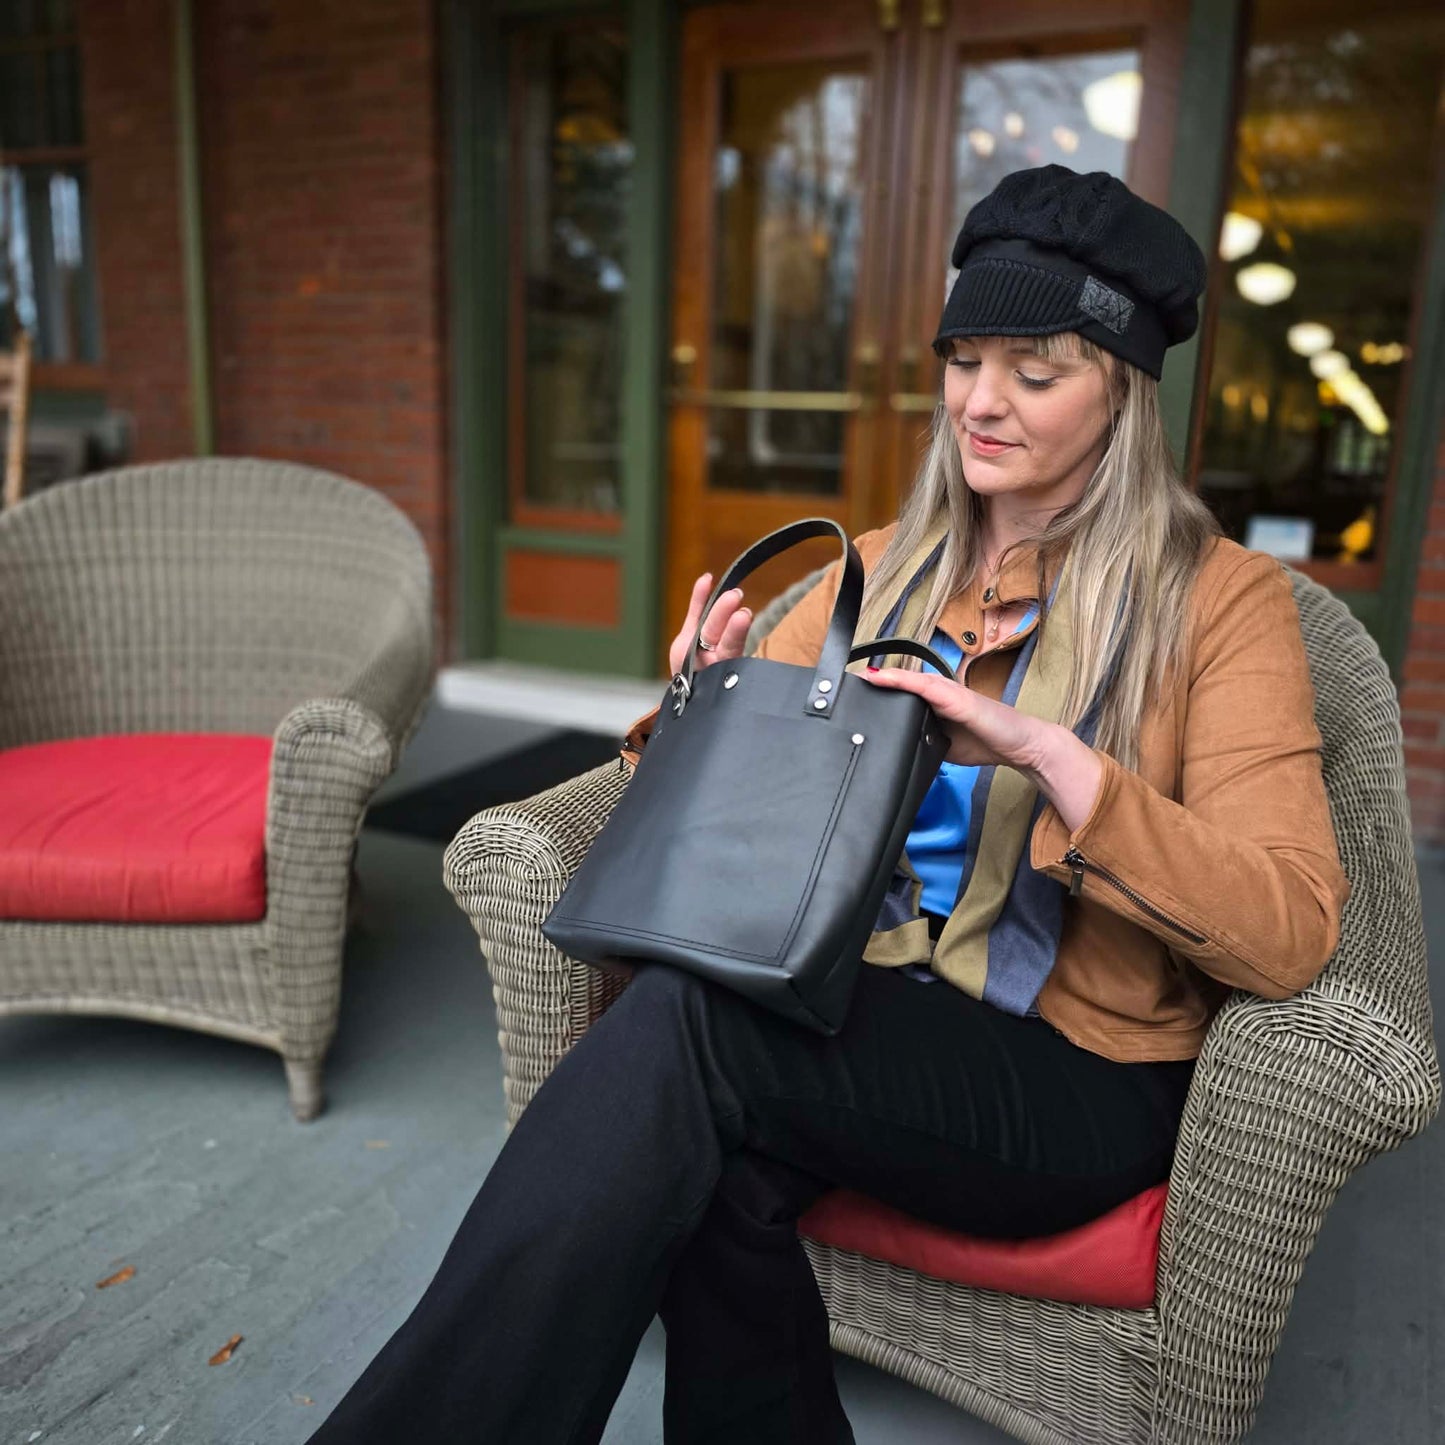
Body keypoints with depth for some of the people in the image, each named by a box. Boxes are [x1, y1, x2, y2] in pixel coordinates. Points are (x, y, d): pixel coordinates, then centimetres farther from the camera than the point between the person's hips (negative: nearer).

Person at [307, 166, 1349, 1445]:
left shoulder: (1220, 597, -3)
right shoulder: (887, 566, 11)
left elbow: (1292, 933, -13)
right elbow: (737, 785, 12)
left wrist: (1047, 753, -25)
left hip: (1077, 1079, -3)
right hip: (857, 1015, 4)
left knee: (686, 1020, -29)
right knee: (715, 1170, -30)